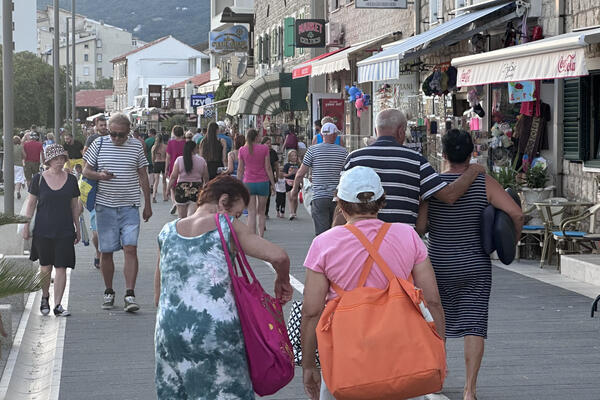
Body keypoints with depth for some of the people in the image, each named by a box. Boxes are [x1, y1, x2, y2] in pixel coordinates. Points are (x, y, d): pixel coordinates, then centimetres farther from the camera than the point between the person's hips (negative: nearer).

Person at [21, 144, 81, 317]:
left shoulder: (71, 180, 4)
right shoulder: (39, 179, 0)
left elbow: (74, 205, 11)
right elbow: (31, 203, 5)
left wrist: (78, 228, 12)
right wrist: (26, 225, 2)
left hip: (65, 231, 1)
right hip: (43, 230, -1)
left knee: (61, 267, -4)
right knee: (45, 266, 8)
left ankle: (58, 304, 1)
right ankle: (45, 298, 30)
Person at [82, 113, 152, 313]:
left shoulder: (136, 146, 4)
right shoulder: (99, 144, 2)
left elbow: (143, 176, 12)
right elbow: (86, 171, 7)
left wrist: (147, 204, 11)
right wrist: (99, 175, -16)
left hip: (130, 206, 0)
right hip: (105, 206, 1)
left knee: (131, 249, -11)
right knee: (106, 251, 4)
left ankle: (130, 294, -13)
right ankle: (109, 292, 19)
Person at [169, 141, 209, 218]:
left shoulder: (179, 160, -1)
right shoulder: (201, 160, 2)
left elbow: (173, 176, -5)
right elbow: (206, 178, 6)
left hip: (182, 189, 0)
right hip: (197, 189, 0)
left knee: (182, 218, 11)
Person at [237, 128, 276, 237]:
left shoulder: (242, 150, 0)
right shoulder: (264, 148, -4)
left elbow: (240, 169, 4)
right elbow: (268, 168, -3)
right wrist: (273, 183, 4)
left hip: (248, 182, 0)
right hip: (263, 182, 0)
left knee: (251, 213, 0)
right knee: (261, 212, 12)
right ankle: (261, 237, 11)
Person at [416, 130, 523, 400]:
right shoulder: (485, 183, -8)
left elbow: (418, 228, -12)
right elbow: (516, 213, -16)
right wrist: (514, 237, 3)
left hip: (439, 265, 1)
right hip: (475, 266, -1)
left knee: (438, 317, 21)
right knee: (473, 324, -1)